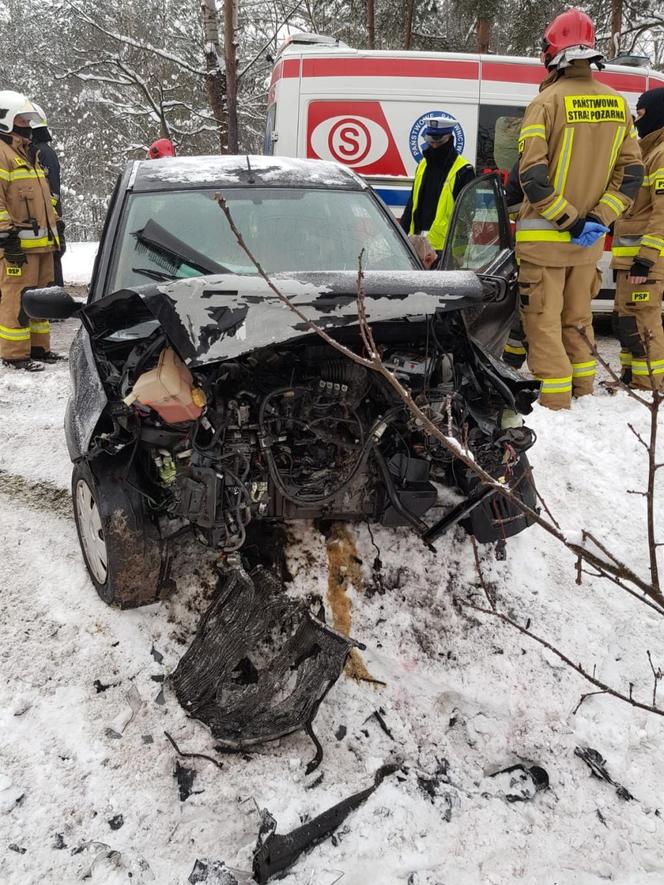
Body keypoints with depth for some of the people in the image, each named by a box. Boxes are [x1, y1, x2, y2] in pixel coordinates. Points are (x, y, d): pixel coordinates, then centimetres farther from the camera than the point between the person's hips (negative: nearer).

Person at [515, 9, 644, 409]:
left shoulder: (548, 101, -11)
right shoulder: (617, 104, 6)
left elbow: (532, 176, -19)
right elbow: (631, 173, 4)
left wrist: (569, 220, -13)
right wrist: (599, 219, -1)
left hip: (544, 237, -5)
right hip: (589, 240, 6)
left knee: (544, 322, 2)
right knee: (578, 319, 19)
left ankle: (555, 401, 4)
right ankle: (584, 392, 28)